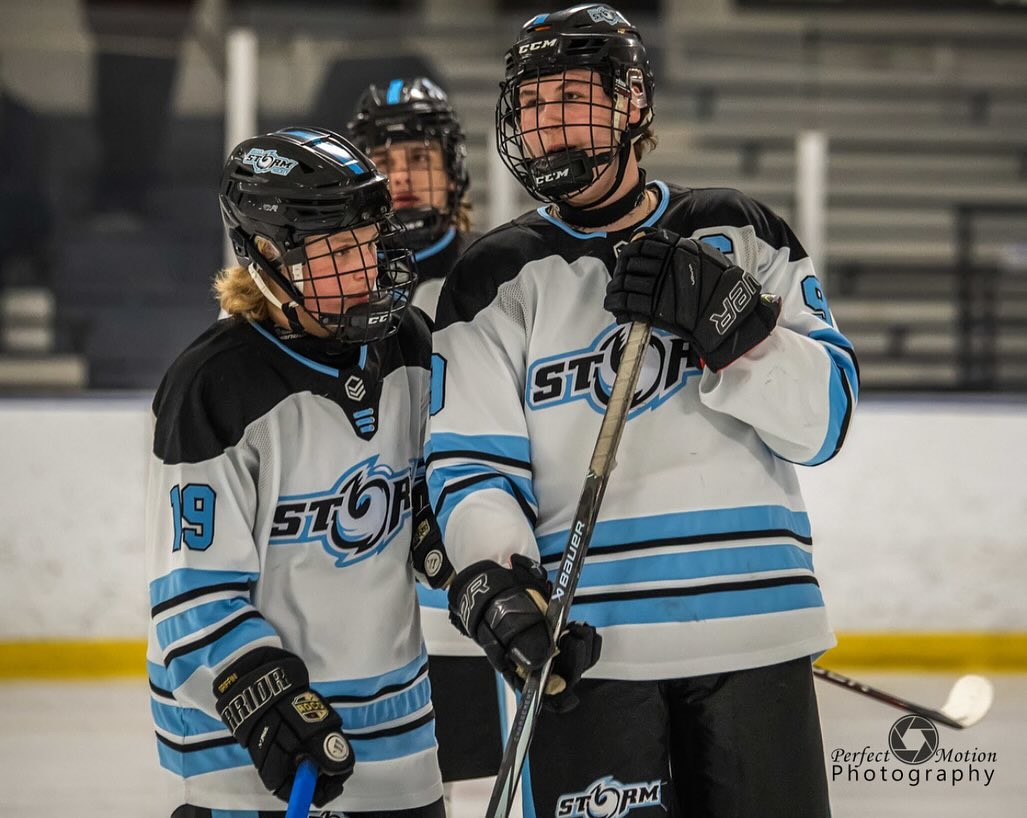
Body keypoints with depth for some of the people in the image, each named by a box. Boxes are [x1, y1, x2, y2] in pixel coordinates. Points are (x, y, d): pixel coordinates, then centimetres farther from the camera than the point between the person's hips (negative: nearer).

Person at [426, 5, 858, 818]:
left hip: (756, 630, 1)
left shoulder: (739, 236, 8)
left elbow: (823, 414, 1)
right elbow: (472, 466, -2)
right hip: (588, 648, -1)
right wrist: (491, 578, -20)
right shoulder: (499, 279, 5)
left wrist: (727, 322, -15)